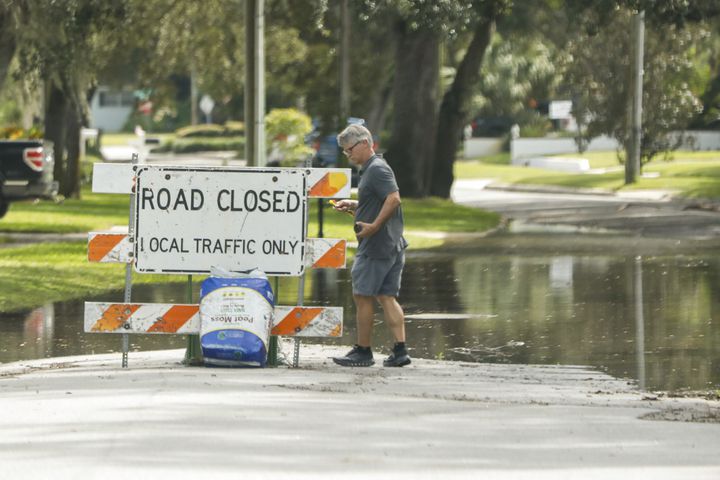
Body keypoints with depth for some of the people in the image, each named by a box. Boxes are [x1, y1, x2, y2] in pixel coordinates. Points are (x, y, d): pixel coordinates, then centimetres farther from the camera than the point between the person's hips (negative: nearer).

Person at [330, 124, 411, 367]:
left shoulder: (377, 169, -14)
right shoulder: (372, 169, 19)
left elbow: (393, 199, -25)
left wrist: (374, 226, -24)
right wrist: (353, 206, 14)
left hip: (375, 246, -10)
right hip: (392, 246, 10)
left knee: (362, 296, -1)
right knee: (387, 297, 7)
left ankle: (363, 352, 4)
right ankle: (400, 350, 1)